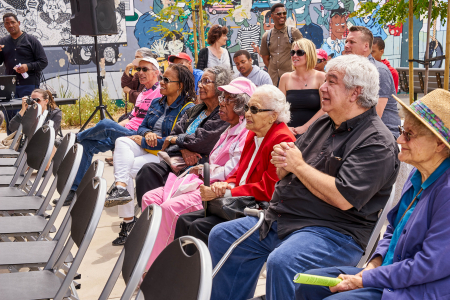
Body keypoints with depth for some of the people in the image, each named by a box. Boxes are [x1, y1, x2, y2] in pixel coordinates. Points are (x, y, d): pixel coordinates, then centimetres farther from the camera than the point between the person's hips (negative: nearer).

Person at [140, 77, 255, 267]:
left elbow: (229, 173, -17)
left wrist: (202, 170, -4)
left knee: (170, 207, -28)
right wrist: (201, 170, 5)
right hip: (205, 182, 10)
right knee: (150, 198, -3)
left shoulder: (247, 134, -11)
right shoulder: (229, 131, 22)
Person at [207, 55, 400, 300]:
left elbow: (343, 198, -25)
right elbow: (284, 173, 20)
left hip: (334, 232, -9)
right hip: (279, 220, 9)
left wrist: (299, 165, -14)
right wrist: (282, 163, -6)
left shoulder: (377, 142, -13)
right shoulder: (322, 124, 14)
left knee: (282, 262, -35)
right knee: (222, 236, 7)